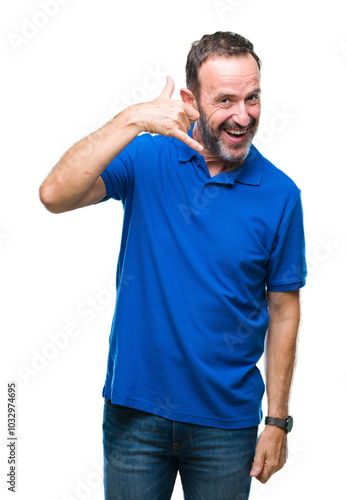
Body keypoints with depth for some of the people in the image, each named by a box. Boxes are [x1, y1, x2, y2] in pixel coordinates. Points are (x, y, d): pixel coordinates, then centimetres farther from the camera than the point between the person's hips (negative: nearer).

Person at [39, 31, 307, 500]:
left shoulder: (280, 194, -5)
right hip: (135, 411, 0)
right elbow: (55, 195, -21)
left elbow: (283, 311, -1)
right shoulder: (147, 159, -7)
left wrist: (278, 421, -1)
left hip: (227, 421, 1)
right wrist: (133, 119, -29)